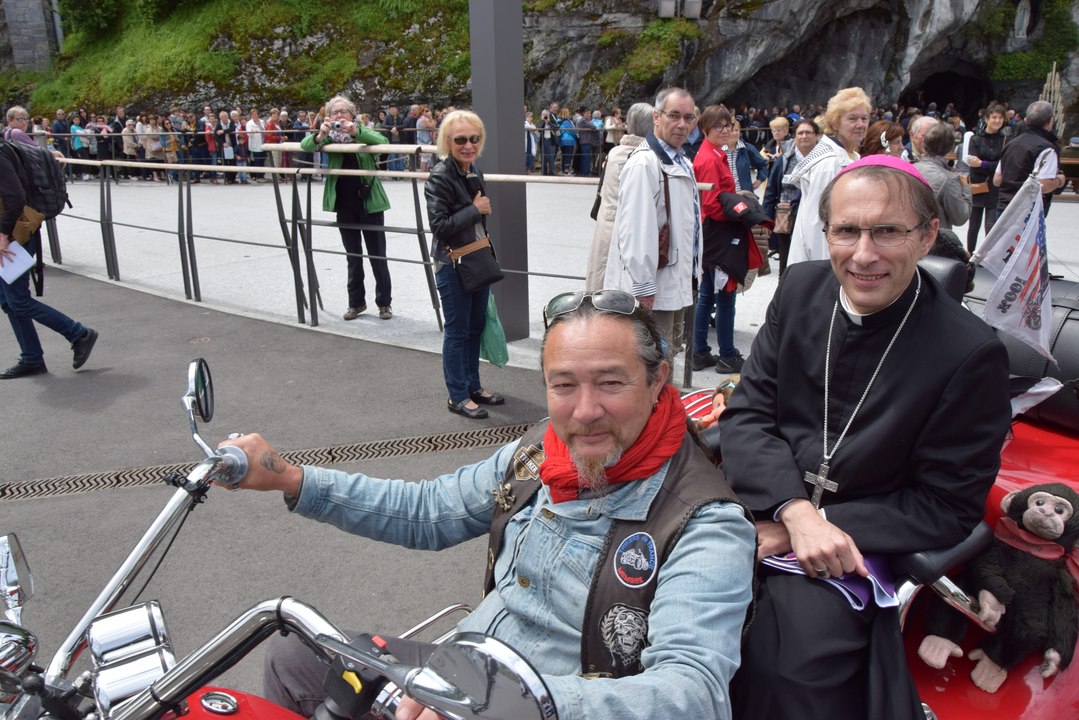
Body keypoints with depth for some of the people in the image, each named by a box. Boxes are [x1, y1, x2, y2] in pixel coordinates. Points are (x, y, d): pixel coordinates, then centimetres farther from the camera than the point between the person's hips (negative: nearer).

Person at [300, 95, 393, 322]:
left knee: (377, 255, 3)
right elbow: (305, 145, -8)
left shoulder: (362, 132, -2)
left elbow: (382, 141, -21)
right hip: (344, 204, 3)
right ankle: (356, 302, 21)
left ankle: (384, 302, 14)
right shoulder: (330, 136, 6)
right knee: (352, 256, 11)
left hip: (369, 202, -3)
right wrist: (319, 136, -29)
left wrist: (355, 131, -36)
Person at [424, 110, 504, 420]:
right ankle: (457, 396, 14)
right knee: (457, 331, 1)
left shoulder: (474, 173, 8)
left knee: (477, 326, 15)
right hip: (452, 264, -8)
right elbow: (439, 225, -22)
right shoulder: (440, 176, -17)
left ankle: (473, 387, 30)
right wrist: (476, 209, -18)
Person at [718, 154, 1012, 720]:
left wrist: (823, 524, -17)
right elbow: (745, 415, -2)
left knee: (794, 653, -28)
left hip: (866, 542, -3)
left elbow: (945, 509, -7)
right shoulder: (801, 289, 0)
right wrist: (797, 511, -19)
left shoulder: (972, 354, -12)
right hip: (769, 505, 4)